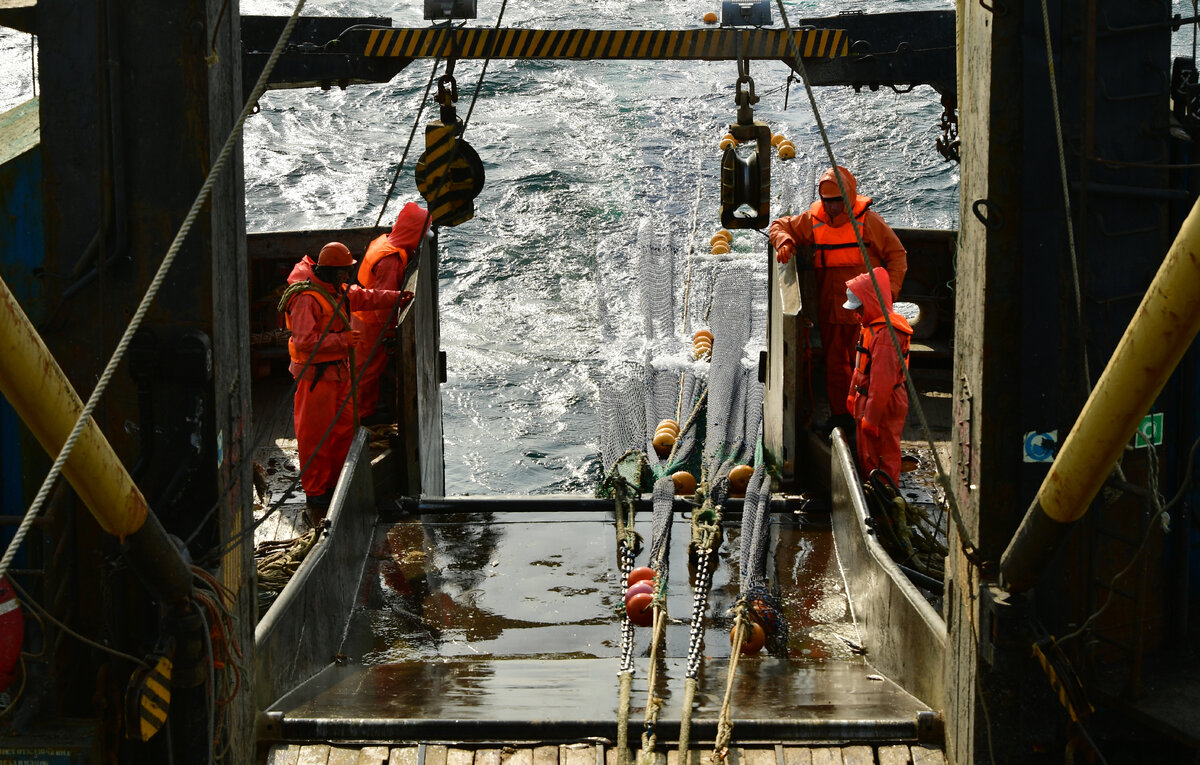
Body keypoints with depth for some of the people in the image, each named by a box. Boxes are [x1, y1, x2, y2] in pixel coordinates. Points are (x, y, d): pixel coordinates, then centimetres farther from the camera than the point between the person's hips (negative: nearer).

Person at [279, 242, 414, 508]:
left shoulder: (336, 291, 9)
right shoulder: (307, 299, -21)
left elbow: (363, 297, 24)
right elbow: (304, 341, -27)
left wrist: (396, 297, 15)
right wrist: (342, 339, -27)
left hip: (338, 371, 10)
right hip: (315, 374, -10)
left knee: (344, 427, 15)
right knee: (315, 435, -1)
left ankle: (336, 481, 28)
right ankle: (315, 491, 9)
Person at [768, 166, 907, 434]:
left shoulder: (868, 221, -8)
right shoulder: (813, 220, 1)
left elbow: (897, 254, -1)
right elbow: (780, 225, 15)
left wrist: (889, 291, -11)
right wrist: (784, 242, -9)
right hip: (829, 308, 4)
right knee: (834, 363, 13)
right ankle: (839, 413, 26)